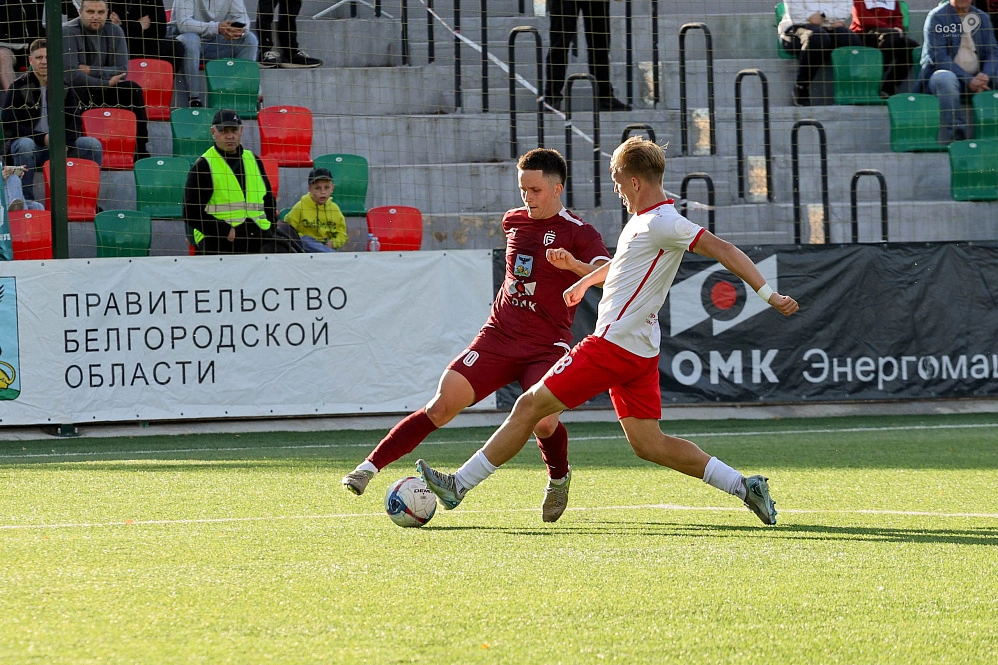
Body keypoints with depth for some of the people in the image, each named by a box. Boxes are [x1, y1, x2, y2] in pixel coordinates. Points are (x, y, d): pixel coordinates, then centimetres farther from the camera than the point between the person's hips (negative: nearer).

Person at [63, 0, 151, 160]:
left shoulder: (114, 31, 1)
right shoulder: (69, 32, -15)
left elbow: (122, 71, -5)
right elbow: (71, 75, -22)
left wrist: (90, 70, -17)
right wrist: (107, 83, -19)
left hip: (103, 92, 5)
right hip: (75, 92, -5)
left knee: (133, 90, -18)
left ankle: (141, 151, -16)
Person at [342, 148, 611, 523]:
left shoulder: (578, 233, -6)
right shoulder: (513, 221, 12)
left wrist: (575, 264, -41)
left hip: (546, 348, -4)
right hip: (498, 336, 4)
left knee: (543, 423, -26)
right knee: (444, 404, -11)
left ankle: (559, 478, 6)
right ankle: (371, 467, -9)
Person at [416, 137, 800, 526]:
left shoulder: (663, 223, -15)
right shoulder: (644, 220, 15)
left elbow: (724, 251, -20)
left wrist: (768, 295, -24)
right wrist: (584, 281, 52)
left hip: (613, 346, -10)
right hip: (639, 351, 10)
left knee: (530, 406, -3)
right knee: (648, 443, 8)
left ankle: (458, 486, 3)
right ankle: (743, 486, 1)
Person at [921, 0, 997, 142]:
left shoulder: (982, 18, 13)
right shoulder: (936, 17, -3)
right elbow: (938, 57, -13)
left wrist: (985, 76, -18)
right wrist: (968, 81, -22)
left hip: (976, 78, 5)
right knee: (946, 78, -37)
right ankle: (955, 134, -41)